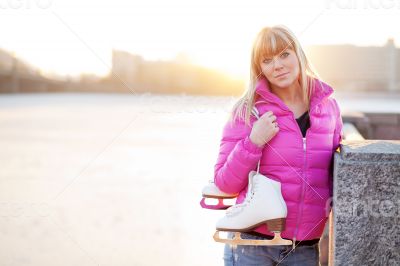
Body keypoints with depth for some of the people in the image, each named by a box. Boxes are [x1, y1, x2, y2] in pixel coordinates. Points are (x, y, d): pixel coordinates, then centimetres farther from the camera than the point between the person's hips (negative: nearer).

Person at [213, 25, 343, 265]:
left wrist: (335, 196, -1)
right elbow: (225, 184, -6)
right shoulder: (247, 110, -6)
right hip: (252, 243, -3)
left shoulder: (327, 105, 2)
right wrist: (253, 142, -18)